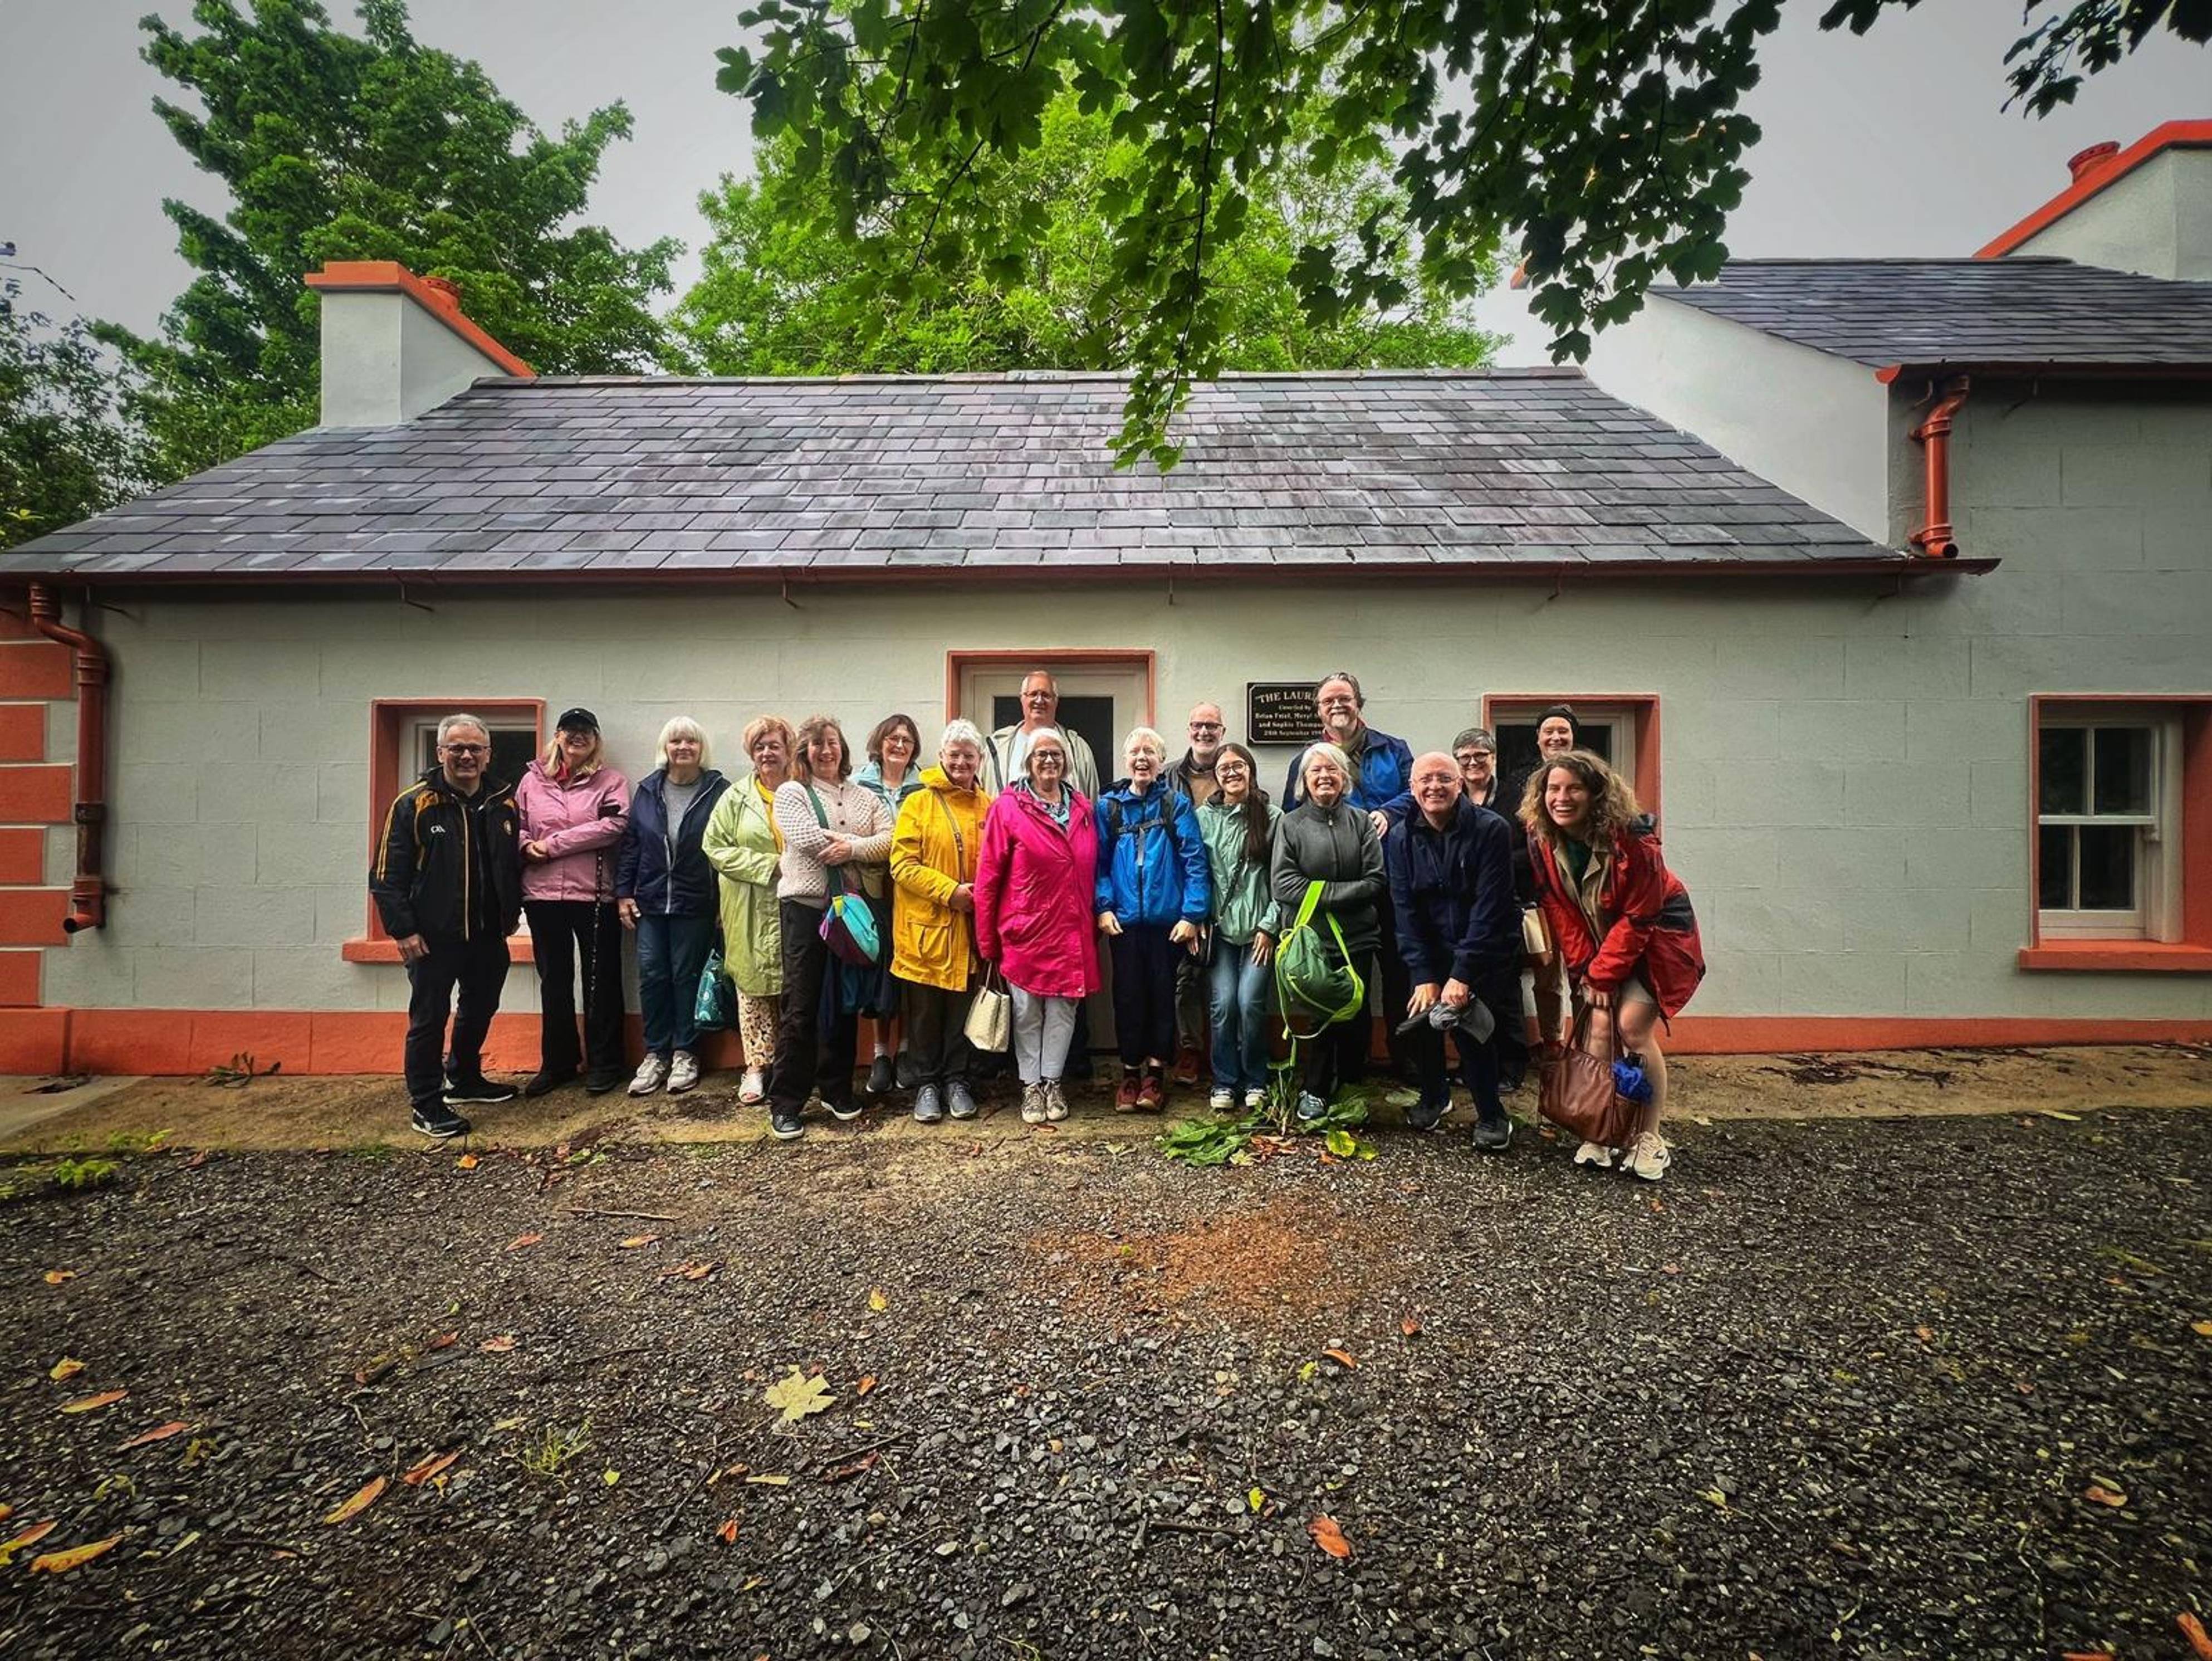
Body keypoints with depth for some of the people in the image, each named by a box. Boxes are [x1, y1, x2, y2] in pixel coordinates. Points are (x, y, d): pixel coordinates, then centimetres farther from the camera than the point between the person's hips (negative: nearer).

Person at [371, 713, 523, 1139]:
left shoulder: (503, 802, 4)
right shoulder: (413, 804, -10)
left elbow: (514, 861, 15)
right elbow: (387, 874, -10)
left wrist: (513, 912, 13)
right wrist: (403, 929, -14)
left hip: (488, 933, 6)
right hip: (433, 936, -5)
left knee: (481, 1008, 19)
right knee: (429, 1019, 3)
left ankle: (465, 1080, 38)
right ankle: (427, 1105, 16)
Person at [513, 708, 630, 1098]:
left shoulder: (611, 781, -1)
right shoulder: (533, 780, 9)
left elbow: (613, 825, -15)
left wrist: (552, 844, -14)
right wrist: (526, 846, -7)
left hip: (595, 895, -3)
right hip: (543, 895, 4)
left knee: (601, 980, 6)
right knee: (553, 981, 14)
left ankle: (604, 1063, 19)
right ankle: (557, 1062, 28)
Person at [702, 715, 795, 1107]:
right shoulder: (736, 798, 6)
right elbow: (715, 847, -1)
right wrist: (769, 865, -11)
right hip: (751, 915, 0)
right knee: (754, 987, 5)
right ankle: (756, 1065, 15)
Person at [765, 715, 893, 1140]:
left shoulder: (865, 797, 14)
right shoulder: (791, 793, 4)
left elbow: (890, 841, -1)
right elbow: (808, 839, -14)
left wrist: (851, 848, -17)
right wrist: (865, 845, -9)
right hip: (806, 908, -4)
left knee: (846, 1002, 11)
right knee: (801, 1006, 0)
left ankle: (838, 1091, 26)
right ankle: (785, 1103, 10)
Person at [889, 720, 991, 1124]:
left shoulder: (988, 807, 7)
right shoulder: (918, 803, -2)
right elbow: (903, 865, -9)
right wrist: (949, 891, -16)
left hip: (970, 928, 2)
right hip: (925, 927, -2)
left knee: (963, 1009, 11)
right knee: (925, 1009, 9)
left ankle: (956, 1080, 26)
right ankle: (926, 1083, 24)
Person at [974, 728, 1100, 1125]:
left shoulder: (1083, 809, 8)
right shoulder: (1007, 807, -5)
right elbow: (987, 877, -6)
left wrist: (1094, 921, 11)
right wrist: (987, 939, -6)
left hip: (1072, 932, 4)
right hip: (1025, 931, -3)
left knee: (1062, 1010, 10)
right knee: (1027, 1012, 8)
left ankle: (1052, 1082, 25)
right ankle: (1031, 1086, 23)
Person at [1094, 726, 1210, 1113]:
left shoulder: (1177, 805, 0)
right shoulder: (1108, 806, 5)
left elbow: (1195, 861, -5)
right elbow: (1099, 862, 4)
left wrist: (1193, 914, -12)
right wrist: (1104, 907, -7)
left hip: (1167, 919, -1)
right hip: (1124, 919, 1)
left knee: (1162, 993, 8)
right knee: (1128, 994, 9)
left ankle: (1155, 1073, 22)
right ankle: (1130, 1073, 23)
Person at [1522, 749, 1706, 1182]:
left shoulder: (1631, 840, -25)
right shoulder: (1542, 842, -12)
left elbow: (1638, 918, -21)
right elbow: (1561, 913, -7)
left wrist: (1603, 976, -20)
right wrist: (1584, 972, -13)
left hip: (1656, 937, -4)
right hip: (1597, 943, 4)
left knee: (1632, 1029, -14)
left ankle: (1650, 1138, 1)